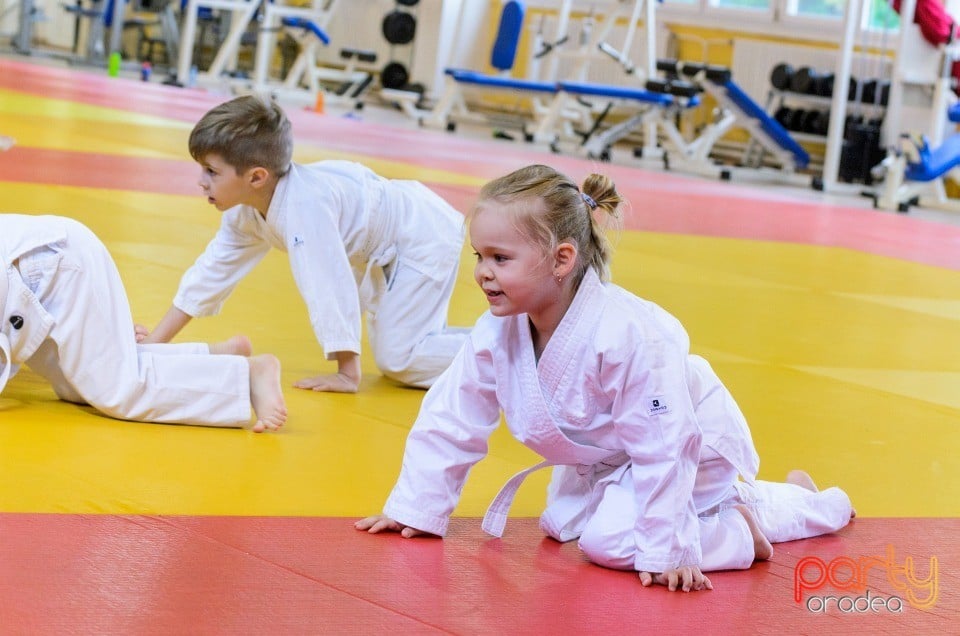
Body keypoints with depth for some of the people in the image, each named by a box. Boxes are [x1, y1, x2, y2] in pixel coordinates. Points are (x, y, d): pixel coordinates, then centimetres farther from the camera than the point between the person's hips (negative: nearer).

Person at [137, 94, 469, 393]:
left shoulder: (304, 207, -35)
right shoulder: (244, 213, -6)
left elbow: (331, 290, -34)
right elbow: (212, 272, 4)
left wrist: (348, 374, -28)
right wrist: (155, 342, 3)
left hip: (425, 238, -9)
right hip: (386, 252, 10)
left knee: (398, 360, -13)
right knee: (390, 346, 23)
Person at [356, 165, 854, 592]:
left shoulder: (627, 335, -38)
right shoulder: (496, 333, -17)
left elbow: (665, 447, -33)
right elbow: (450, 421, -7)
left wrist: (666, 550, -30)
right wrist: (415, 509, -6)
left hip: (692, 450, -9)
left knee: (611, 541, -24)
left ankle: (739, 532, 1)